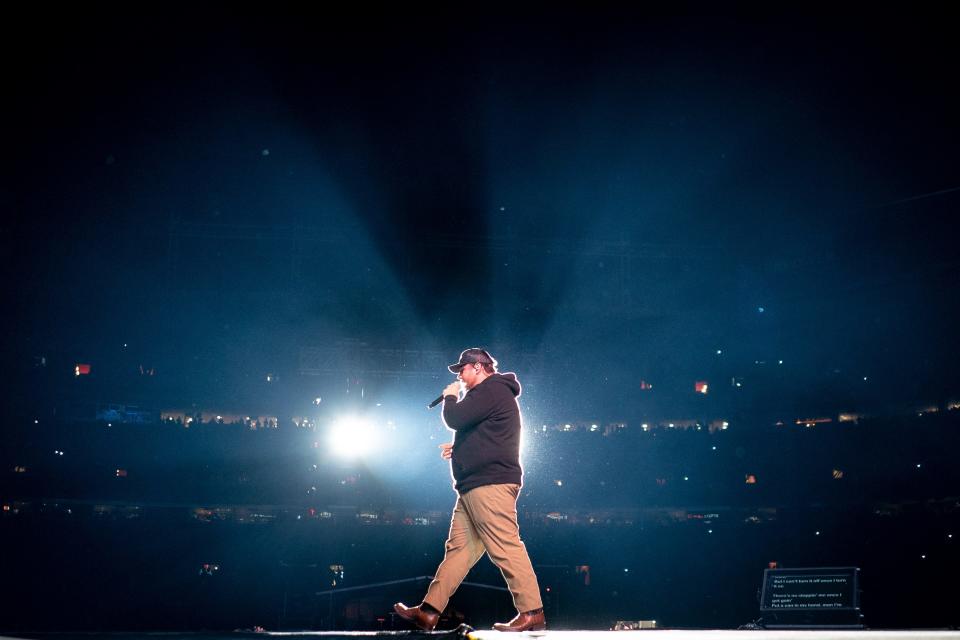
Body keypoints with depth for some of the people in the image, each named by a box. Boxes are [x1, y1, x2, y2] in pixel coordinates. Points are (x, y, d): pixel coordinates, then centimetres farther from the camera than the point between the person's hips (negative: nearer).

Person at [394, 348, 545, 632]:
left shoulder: (491, 389, -8)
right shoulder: (490, 393, 27)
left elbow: (455, 419, -16)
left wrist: (450, 397, 5)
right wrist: (458, 448, 24)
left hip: (490, 484, -11)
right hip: (475, 486, 11)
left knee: (505, 548, -13)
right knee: (458, 548, 6)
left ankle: (532, 613, -12)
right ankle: (429, 612, 6)